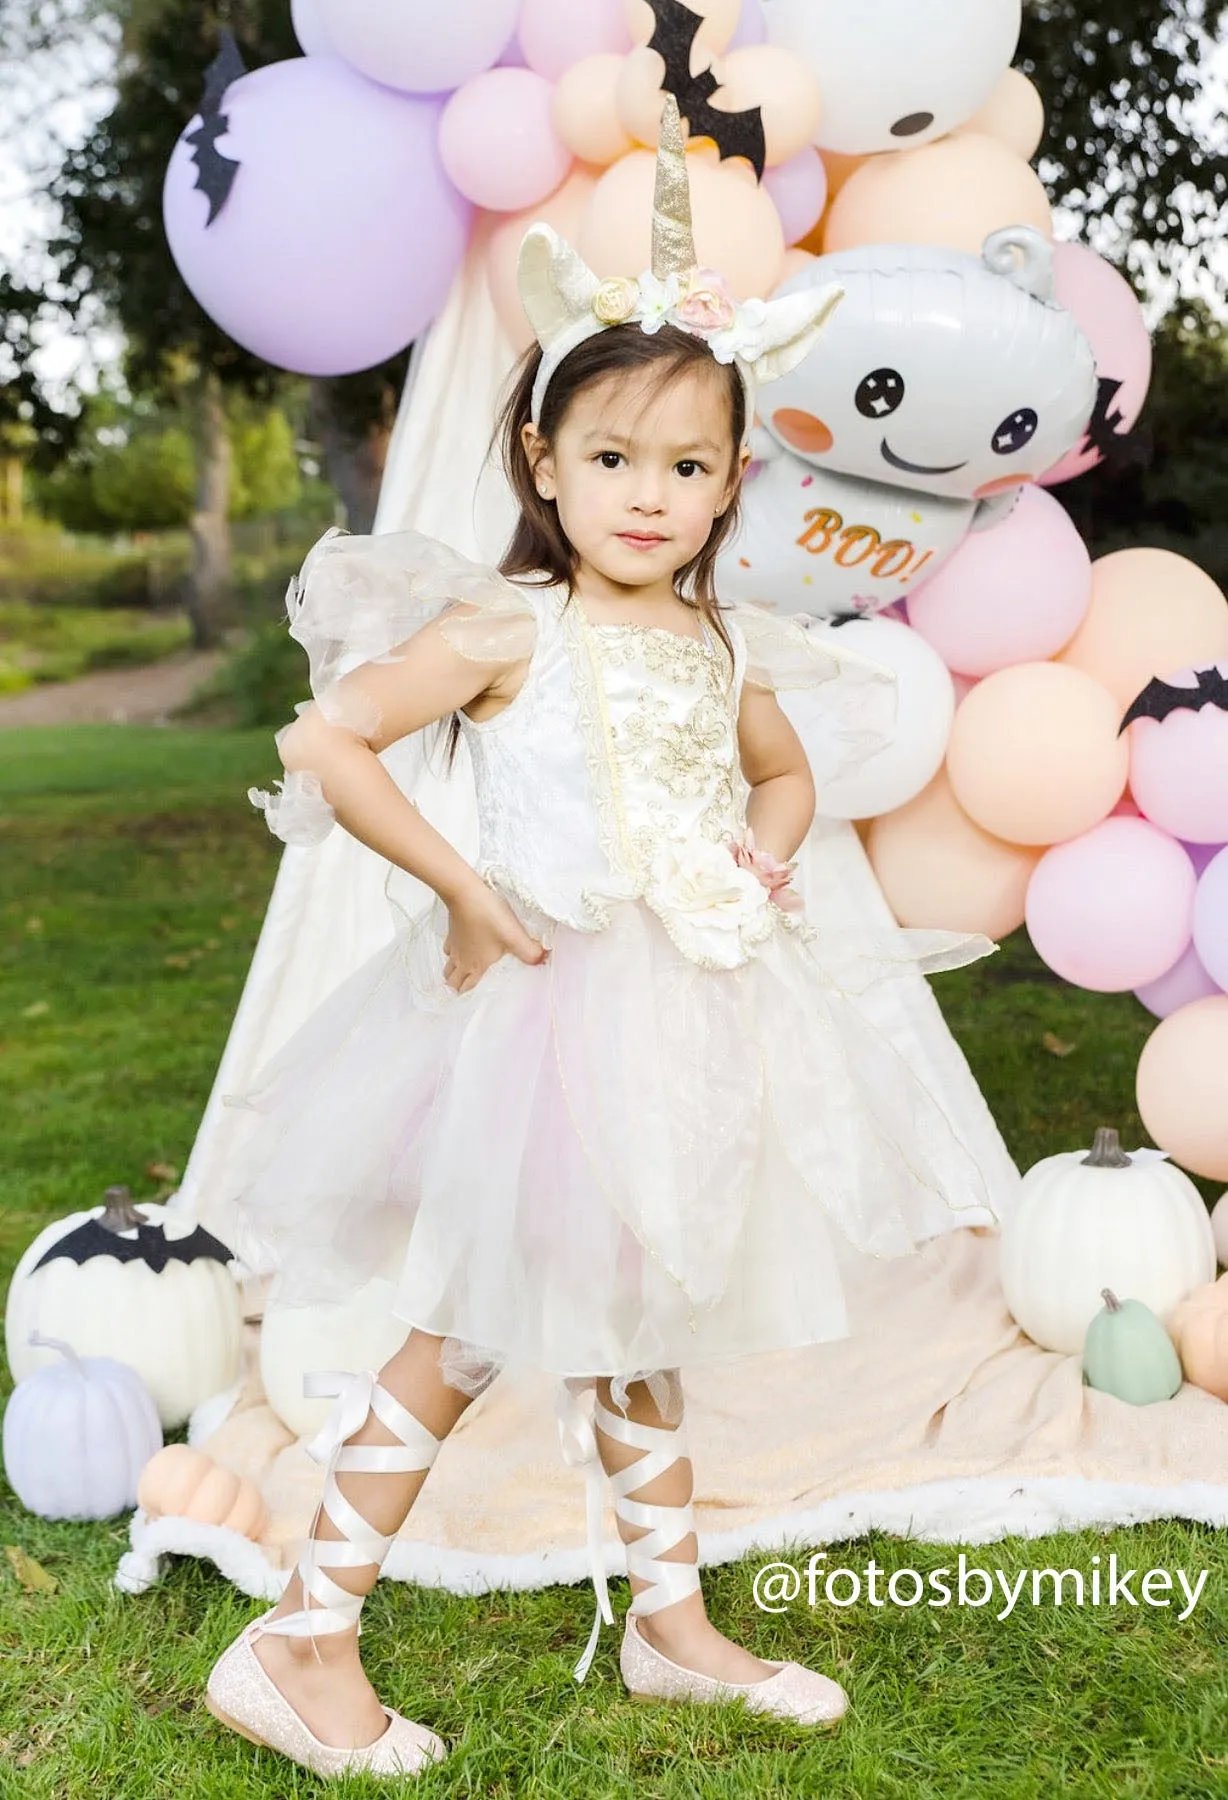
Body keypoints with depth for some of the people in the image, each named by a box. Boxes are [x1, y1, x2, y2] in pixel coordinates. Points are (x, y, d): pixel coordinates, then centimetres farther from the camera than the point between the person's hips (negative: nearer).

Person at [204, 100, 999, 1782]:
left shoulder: (723, 648, 5)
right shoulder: (507, 629, -13)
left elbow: (785, 769, 24)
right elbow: (327, 741, -18)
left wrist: (771, 847, 3)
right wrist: (465, 892, -18)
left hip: (689, 1014, 6)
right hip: (540, 1007, -6)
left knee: (634, 1326, 19)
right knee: (464, 1336, 1)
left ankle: (673, 1627, 35)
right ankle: (302, 1645, 17)